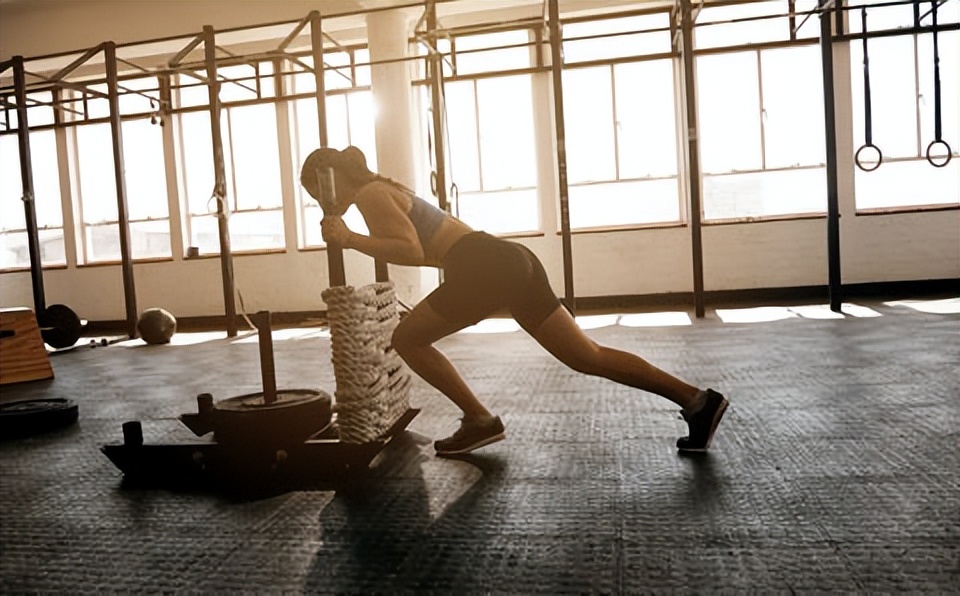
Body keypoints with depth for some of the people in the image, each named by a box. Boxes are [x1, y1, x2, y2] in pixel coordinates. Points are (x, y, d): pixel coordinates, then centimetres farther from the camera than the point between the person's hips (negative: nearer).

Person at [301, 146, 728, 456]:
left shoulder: (369, 195, -1)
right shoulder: (381, 189, 28)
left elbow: (412, 251, -15)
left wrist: (351, 240, -11)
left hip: (486, 268, -10)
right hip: (506, 260, 10)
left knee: (408, 339, 7)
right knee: (588, 357, 8)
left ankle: (479, 421, 10)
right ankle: (697, 400, 7)